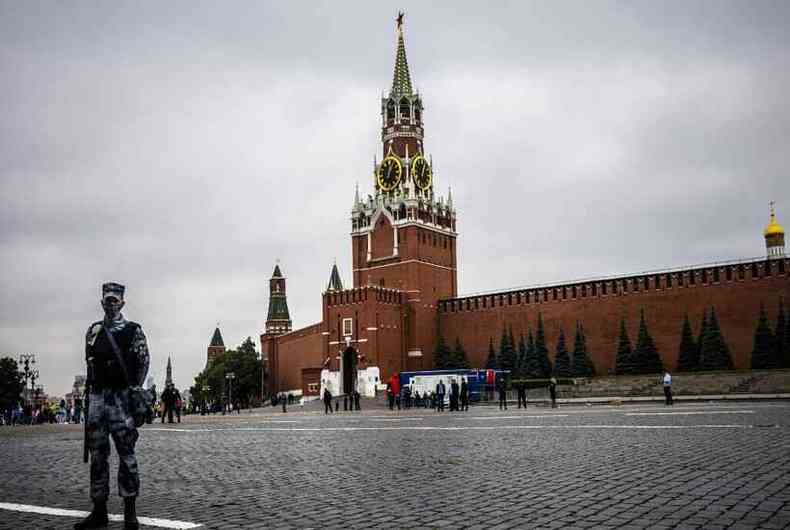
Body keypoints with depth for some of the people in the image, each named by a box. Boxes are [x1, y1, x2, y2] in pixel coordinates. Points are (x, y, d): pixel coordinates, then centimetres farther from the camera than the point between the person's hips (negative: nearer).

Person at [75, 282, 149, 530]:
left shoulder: (133, 330, 1)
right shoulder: (93, 331, 14)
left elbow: (144, 362, 0)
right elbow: (90, 363, 17)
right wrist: (93, 390, 9)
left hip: (122, 396, -5)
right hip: (97, 396, 5)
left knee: (125, 452, -4)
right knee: (97, 453, 7)